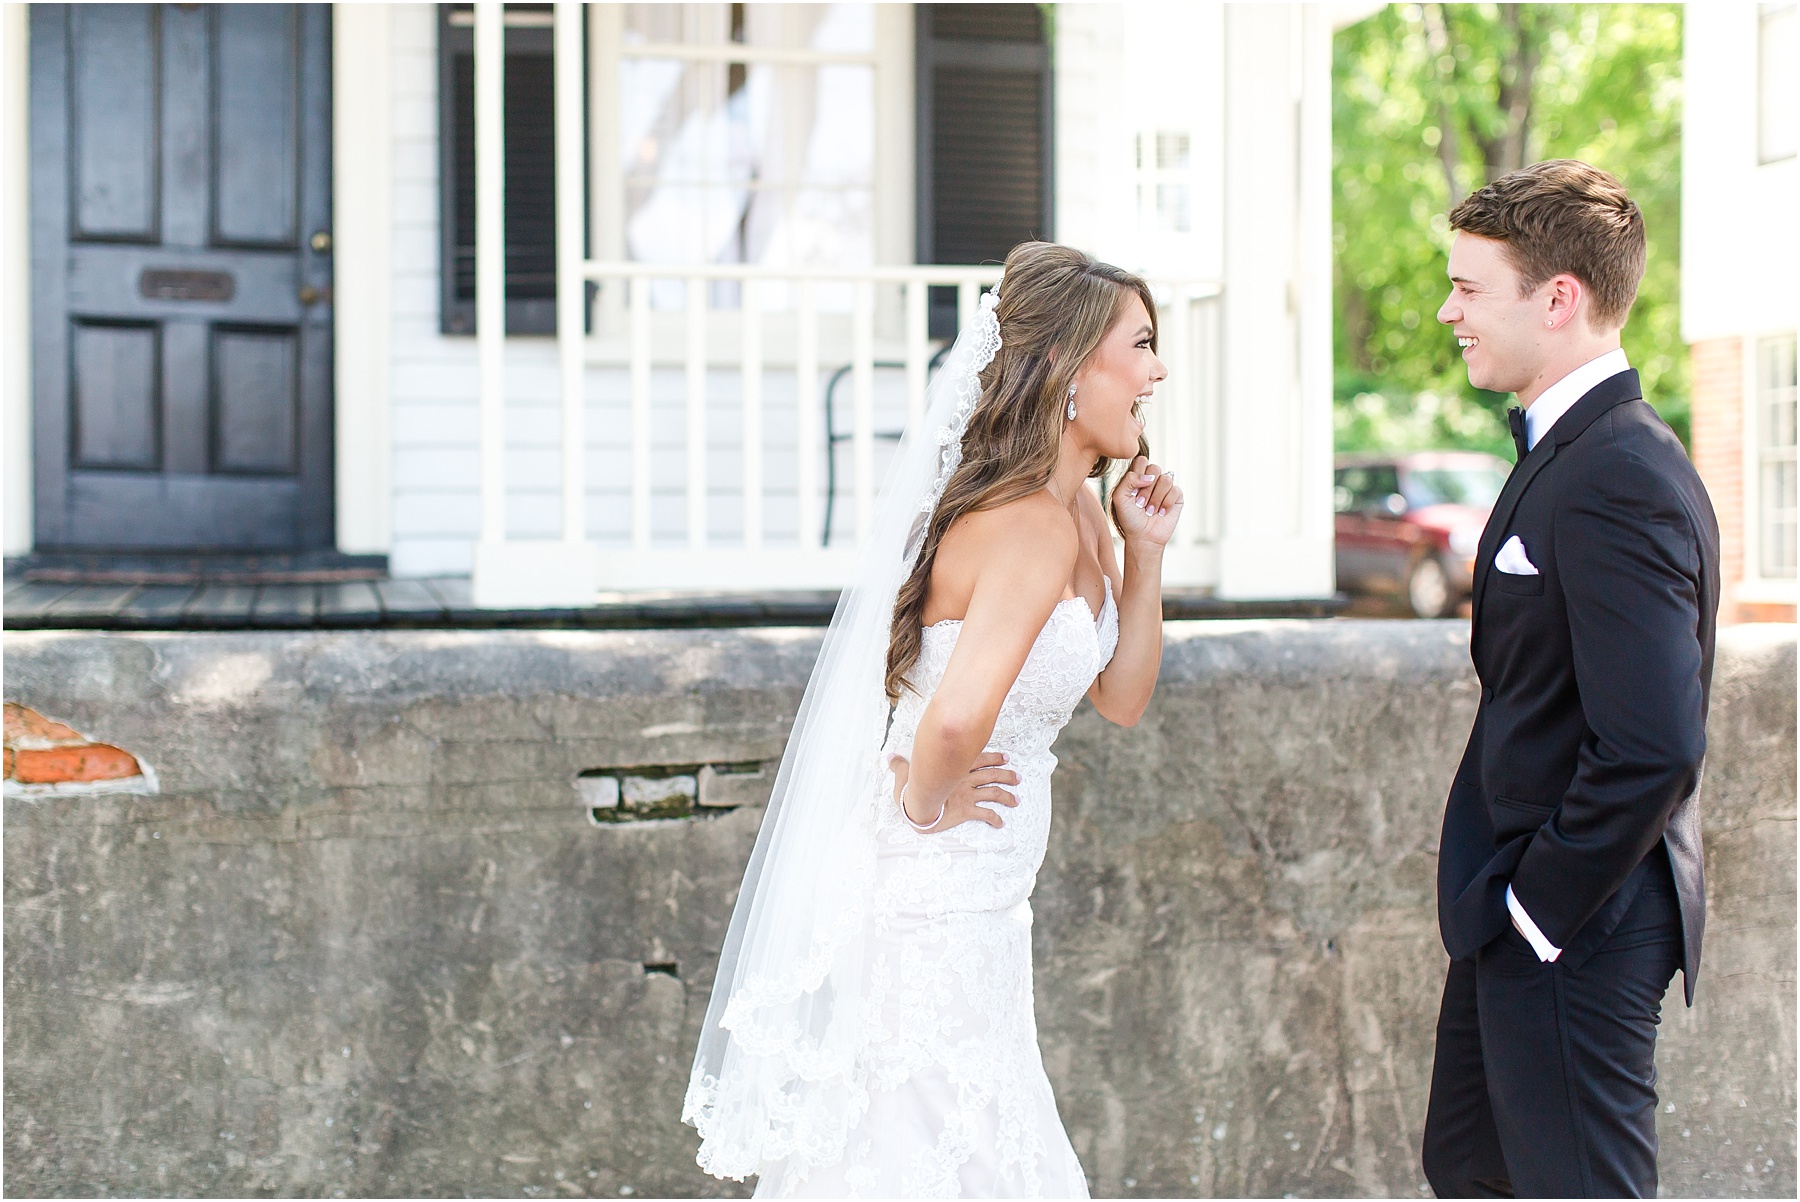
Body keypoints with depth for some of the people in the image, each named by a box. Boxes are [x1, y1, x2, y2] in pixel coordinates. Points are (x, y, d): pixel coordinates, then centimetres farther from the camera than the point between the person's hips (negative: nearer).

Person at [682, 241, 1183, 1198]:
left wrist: (1144, 552, 5)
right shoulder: (1028, 525, -23)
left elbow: (1121, 698, 16)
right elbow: (957, 718, -37)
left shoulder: (1076, 510, 8)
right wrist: (925, 800, -17)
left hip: (978, 901, 10)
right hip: (933, 900, -10)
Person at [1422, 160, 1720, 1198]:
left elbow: (1653, 749, -30)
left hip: (1576, 930, -10)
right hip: (1524, 914, 10)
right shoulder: (1571, 450, 11)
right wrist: (1505, 898, 14)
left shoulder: (1617, 479, -23)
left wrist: (1541, 907, -19)